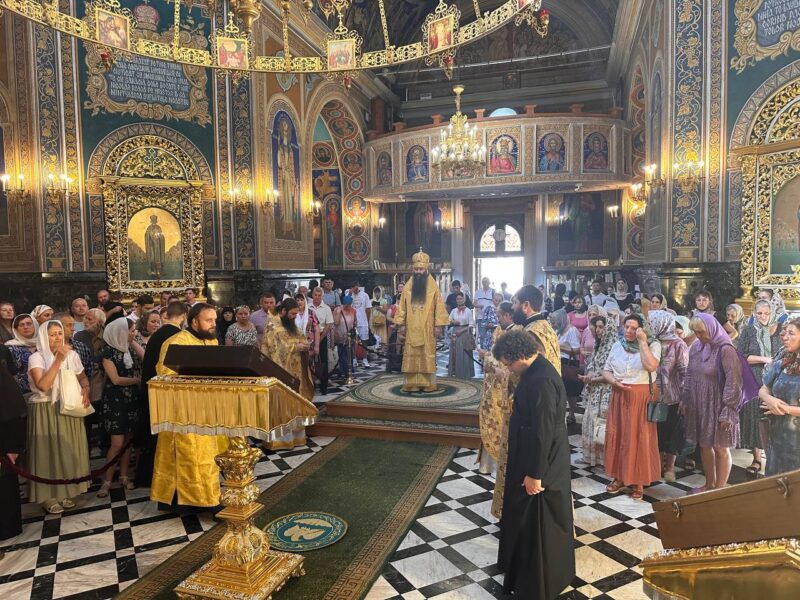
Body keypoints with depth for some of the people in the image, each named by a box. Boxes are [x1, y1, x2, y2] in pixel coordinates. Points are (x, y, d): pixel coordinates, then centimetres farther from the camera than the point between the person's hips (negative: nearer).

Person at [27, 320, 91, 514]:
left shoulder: (72, 354, 3)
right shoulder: (36, 358, -11)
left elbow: (83, 377, 14)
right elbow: (43, 385, -25)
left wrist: (85, 390, -7)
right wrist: (58, 360, -25)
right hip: (45, 412, -4)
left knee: (68, 451, 10)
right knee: (48, 452, 1)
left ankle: (65, 491, 23)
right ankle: (48, 496, 13)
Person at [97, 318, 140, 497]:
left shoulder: (129, 349, 10)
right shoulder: (109, 352, -10)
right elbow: (115, 379, -14)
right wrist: (139, 380, -8)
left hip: (131, 399, 6)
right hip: (115, 400, -6)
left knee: (128, 440, 9)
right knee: (117, 443, -8)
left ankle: (123, 477, 19)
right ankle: (107, 481, 5)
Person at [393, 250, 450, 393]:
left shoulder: (433, 286, -2)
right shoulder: (408, 286, 4)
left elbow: (439, 306, -2)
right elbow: (402, 306, 6)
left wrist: (438, 325, -6)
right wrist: (401, 324, 1)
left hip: (427, 327, -2)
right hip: (411, 327, 2)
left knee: (427, 355, 1)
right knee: (411, 356, 2)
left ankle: (428, 383, 7)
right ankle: (411, 384, 7)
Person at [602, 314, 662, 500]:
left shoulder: (652, 344, -5)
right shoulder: (617, 345, 8)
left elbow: (651, 366, -23)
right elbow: (606, 371, 10)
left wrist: (642, 341, -19)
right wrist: (614, 381, -10)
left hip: (641, 397, -4)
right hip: (619, 397, 4)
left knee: (639, 437, 1)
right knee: (617, 435, 7)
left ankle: (638, 480, 14)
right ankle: (619, 476, 21)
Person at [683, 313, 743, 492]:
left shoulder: (725, 350, -16)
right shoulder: (695, 347, 3)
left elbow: (733, 383, -17)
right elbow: (690, 375, 12)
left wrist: (727, 410, -17)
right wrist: (685, 399, 10)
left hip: (717, 406, -6)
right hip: (698, 405, 6)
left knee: (720, 448, 7)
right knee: (704, 445, 15)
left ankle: (720, 488, 21)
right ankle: (710, 484, 31)